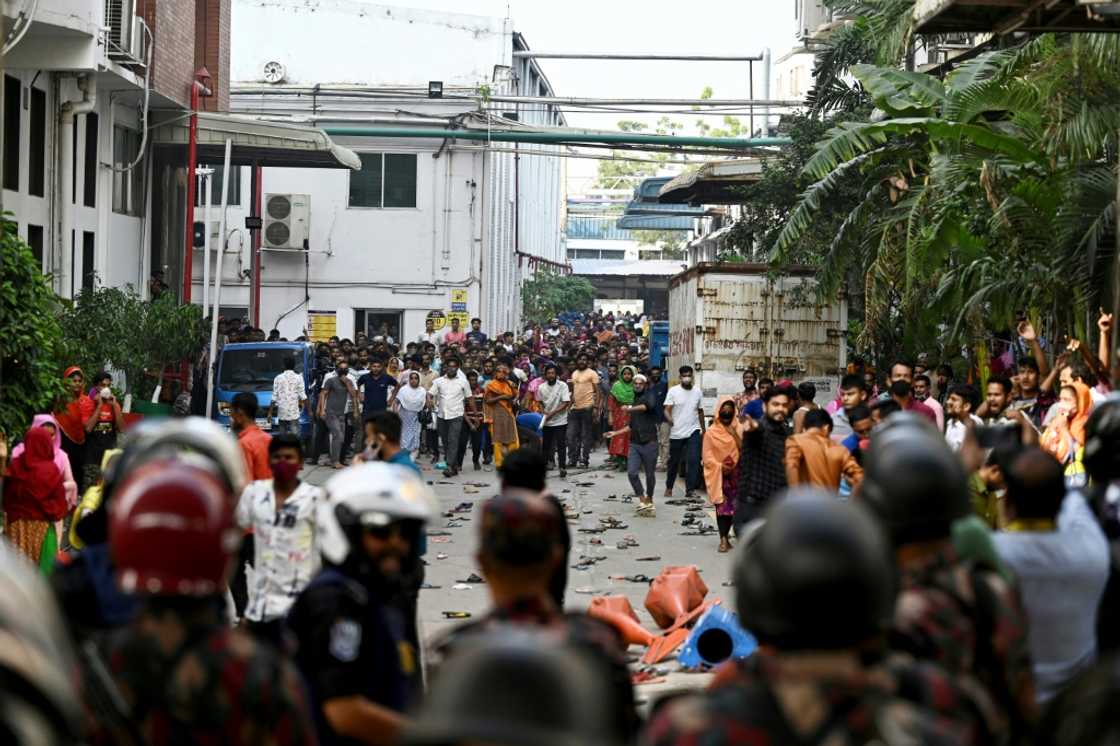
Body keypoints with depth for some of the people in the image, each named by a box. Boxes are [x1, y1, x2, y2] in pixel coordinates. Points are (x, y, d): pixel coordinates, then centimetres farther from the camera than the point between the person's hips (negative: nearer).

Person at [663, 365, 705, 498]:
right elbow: (667, 409, -9)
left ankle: (690, 489, -11)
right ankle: (669, 487, 27)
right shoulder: (673, 391, -3)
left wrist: (703, 429, 17)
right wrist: (669, 419, -30)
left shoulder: (697, 392, 7)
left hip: (693, 432, 1)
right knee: (674, 461, 10)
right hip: (676, 432, -1)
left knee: (693, 460, -13)